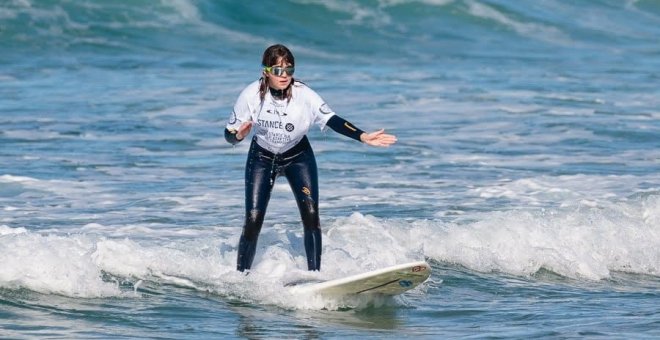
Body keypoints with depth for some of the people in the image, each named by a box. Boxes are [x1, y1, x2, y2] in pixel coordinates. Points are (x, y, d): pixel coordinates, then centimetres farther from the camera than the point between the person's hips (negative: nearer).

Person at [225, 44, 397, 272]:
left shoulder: (304, 95, -23)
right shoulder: (252, 95, -22)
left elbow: (332, 120, -29)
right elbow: (229, 134, -14)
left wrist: (364, 137, -42)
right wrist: (239, 135, -38)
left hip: (298, 157, 0)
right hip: (262, 158, 0)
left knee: (310, 214, -15)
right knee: (253, 220, -8)